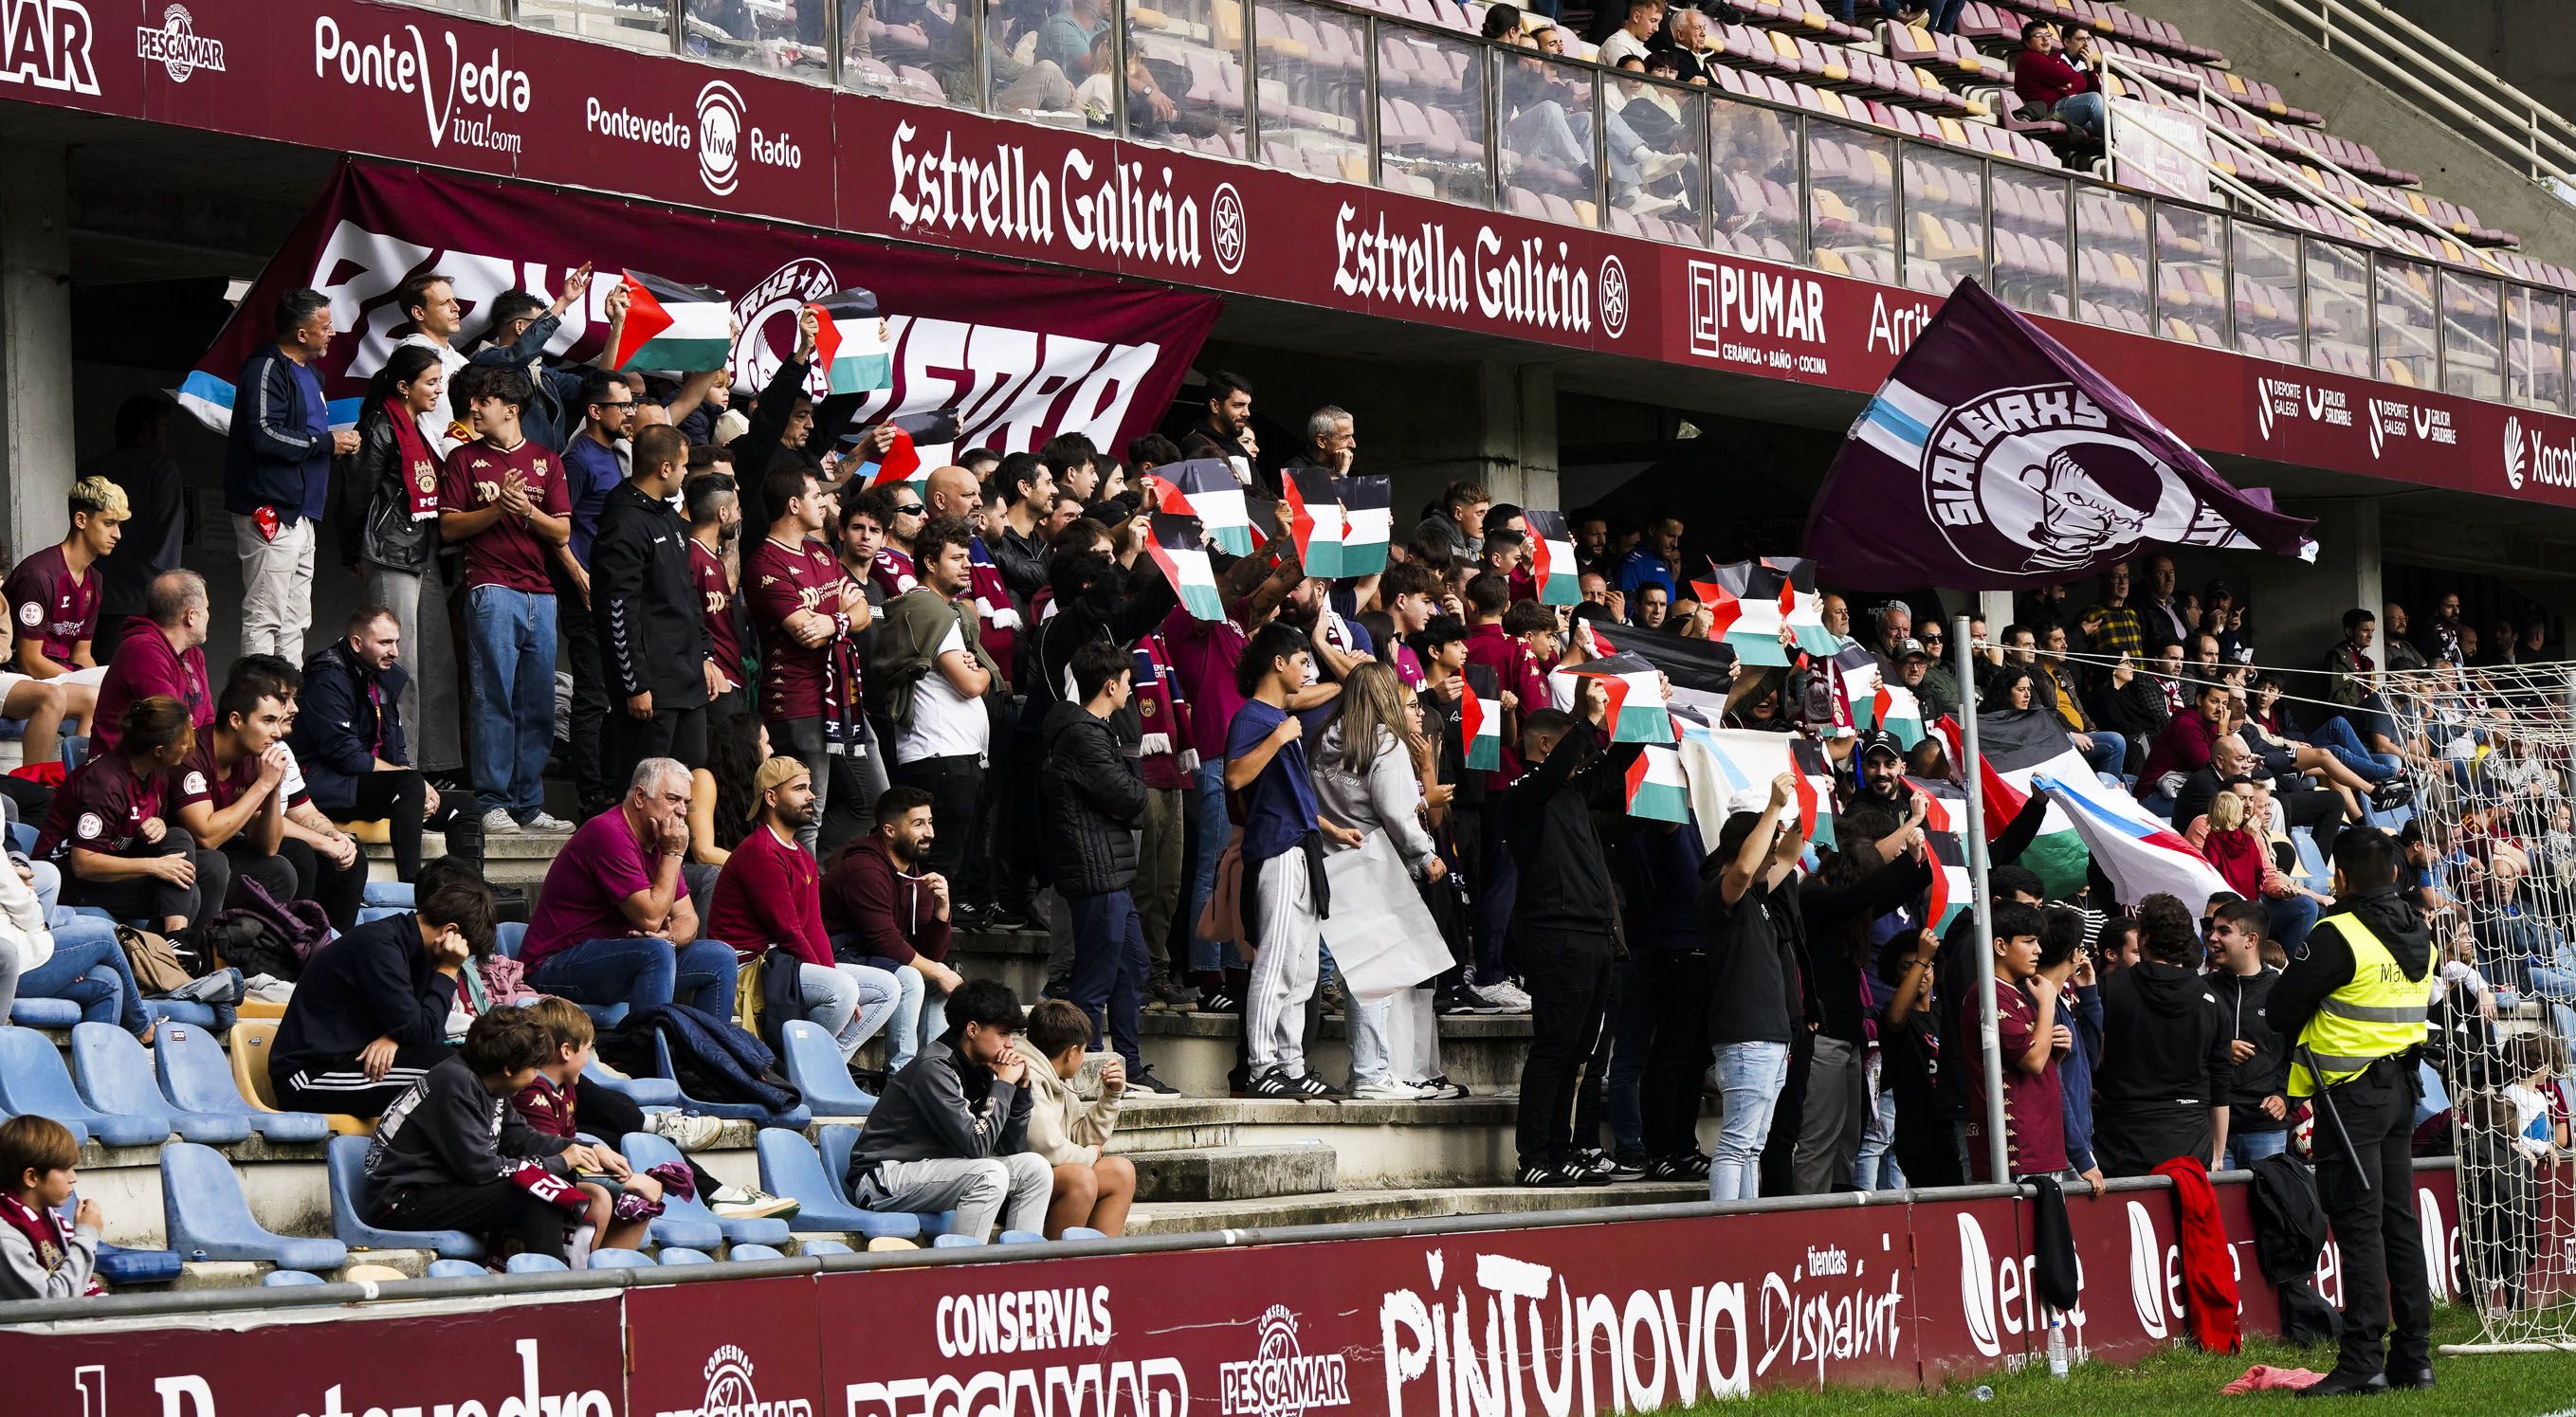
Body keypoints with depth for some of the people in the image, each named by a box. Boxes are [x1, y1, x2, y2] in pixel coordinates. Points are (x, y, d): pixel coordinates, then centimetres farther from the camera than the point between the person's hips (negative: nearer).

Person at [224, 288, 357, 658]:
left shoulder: (308, 373, 20)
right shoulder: (267, 368, -11)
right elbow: (264, 435, -23)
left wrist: (340, 442, 13)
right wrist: (327, 443, -15)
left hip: (300, 513, 10)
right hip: (270, 512, -10)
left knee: (294, 624, 13)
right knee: (264, 619, -11)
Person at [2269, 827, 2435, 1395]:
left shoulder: (2338, 936, -15)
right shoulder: (2419, 937, 9)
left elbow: (2281, 1011, -11)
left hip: (2350, 1093, -8)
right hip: (2402, 1088, 8)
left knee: (2359, 1225, -7)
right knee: (2399, 1221, 11)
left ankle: (2364, 1359, -9)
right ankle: (2413, 1356, 13)